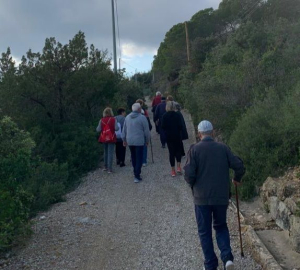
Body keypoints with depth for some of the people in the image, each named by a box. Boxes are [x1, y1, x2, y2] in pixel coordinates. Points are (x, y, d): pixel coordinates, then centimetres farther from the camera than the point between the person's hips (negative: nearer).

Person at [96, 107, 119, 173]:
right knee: (110, 153, -3)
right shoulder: (113, 119, -8)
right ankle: (109, 168, -8)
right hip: (111, 138, -3)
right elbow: (116, 128, -13)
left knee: (105, 152, 19)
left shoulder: (102, 120, -3)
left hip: (104, 138, 3)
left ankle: (105, 167, 25)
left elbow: (98, 130, -4)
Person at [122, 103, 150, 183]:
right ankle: (137, 176, -6)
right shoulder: (142, 118, -11)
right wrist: (147, 140, 5)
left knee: (133, 157, 18)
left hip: (129, 141, 6)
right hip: (139, 141, -5)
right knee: (139, 158, -2)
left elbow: (124, 130, 13)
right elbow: (146, 130, -8)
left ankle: (136, 173, 28)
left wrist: (124, 139, 23)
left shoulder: (127, 117, 6)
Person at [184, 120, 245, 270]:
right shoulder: (223, 148, -1)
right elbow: (239, 166, -4)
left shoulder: (195, 149, -9)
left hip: (202, 197, -2)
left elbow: (189, 174, -14)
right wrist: (237, 179, 16)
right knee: (221, 227, 21)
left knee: (205, 231, 12)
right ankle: (227, 256, 4)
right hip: (221, 197, 2)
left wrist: (192, 184, 8)